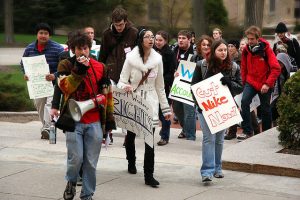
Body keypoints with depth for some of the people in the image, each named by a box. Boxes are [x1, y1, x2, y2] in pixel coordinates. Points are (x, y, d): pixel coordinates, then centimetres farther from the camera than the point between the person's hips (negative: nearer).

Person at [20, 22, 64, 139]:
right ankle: (46, 127, 27)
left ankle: (46, 128, -30)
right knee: (39, 105, 11)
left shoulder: (57, 49, -9)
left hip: (52, 82, -5)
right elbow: (23, 63, 18)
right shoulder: (29, 49, 4)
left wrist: (55, 75, -24)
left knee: (49, 103, -23)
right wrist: (25, 74, -2)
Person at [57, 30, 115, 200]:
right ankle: (71, 182, 21)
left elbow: (107, 93, 13)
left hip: (95, 122, 2)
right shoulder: (66, 65, 1)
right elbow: (65, 87, -17)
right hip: (74, 120, -2)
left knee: (91, 162, 3)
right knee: (76, 158, -9)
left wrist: (109, 116, 12)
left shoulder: (100, 67, 7)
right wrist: (79, 70, -24)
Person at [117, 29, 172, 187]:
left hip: (150, 102, 1)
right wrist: (125, 87, -29)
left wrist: (165, 108, 10)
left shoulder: (157, 59, 2)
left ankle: (149, 175, -8)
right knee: (131, 134, 16)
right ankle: (131, 163, 42)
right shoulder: (131, 58, -7)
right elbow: (122, 81, -4)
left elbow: (159, 86, 10)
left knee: (150, 138, -9)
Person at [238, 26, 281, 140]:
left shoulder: (266, 50, -14)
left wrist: (267, 84, -24)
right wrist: (244, 82, 7)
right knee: (244, 101, -22)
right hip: (250, 82, 2)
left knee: (265, 109, 10)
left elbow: (276, 69, -18)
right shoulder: (246, 50, -3)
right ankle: (247, 131, -18)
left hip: (265, 85, -2)